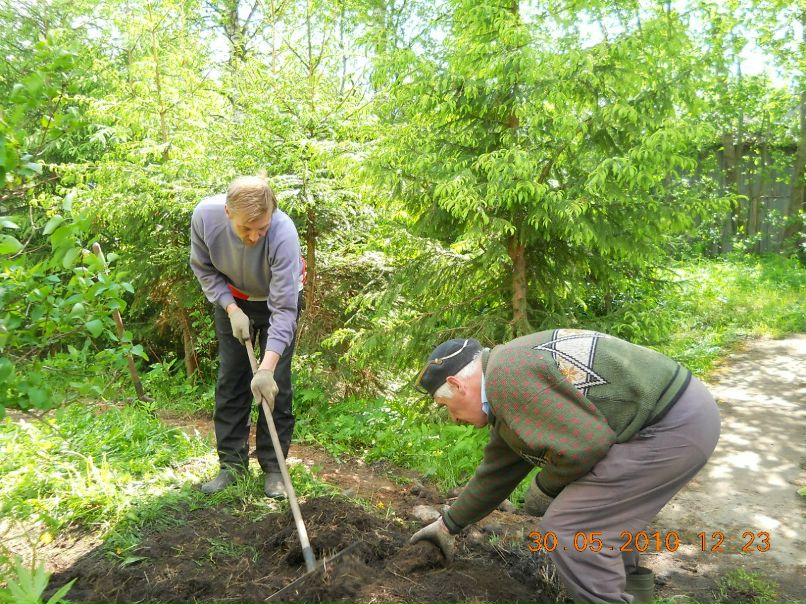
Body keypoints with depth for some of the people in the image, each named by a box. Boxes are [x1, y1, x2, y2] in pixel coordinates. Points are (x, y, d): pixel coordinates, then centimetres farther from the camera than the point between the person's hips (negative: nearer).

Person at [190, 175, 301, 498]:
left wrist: (267, 367, -44)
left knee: (275, 386, -5)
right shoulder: (204, 215, -29)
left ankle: (273, 466, 11)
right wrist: (231, 309, -19)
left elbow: (284, 310, -38)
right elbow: (204, 268, -8)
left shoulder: (283, 232, -39)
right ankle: (232, 462, 18)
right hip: (232, 300, 3)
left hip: (277, 301, -3)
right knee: (230, 382, 5)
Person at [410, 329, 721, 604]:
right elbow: (496, 472, 25)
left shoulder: (507, 377, -18)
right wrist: (449, 525, 34)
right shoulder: (510, 376, 15)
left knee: (567, 529, -8)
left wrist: (544, 488, -3)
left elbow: (583, 446, -23)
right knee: (589, 502, 27)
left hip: (672, 426, -11)